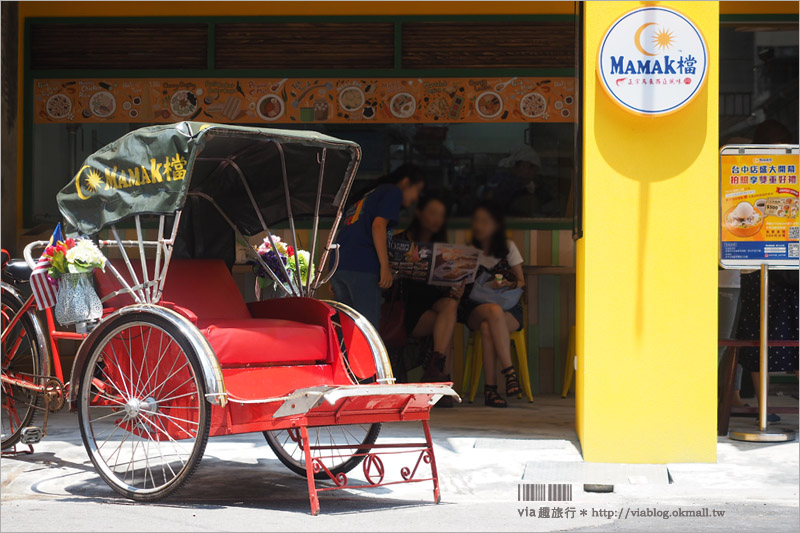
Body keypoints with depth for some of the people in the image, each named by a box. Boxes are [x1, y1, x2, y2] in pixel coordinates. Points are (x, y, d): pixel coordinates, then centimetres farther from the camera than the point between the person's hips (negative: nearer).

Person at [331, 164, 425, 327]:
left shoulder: (368, 196, 31)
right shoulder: (393, 192, 7)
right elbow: (378, 225, -9)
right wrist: (385, 266, -13)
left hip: (338, 265, 8)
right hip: (363, 265, -8)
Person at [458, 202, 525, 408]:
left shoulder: (508, 247, 10)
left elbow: (521, 283, 10)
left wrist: (508, 285, -12)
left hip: (509, 309, 0)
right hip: (474, 310, 0)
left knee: (488, 327, -37)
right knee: (494, 311, -38)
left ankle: (490, 389, -36)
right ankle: (509, 373, -39)